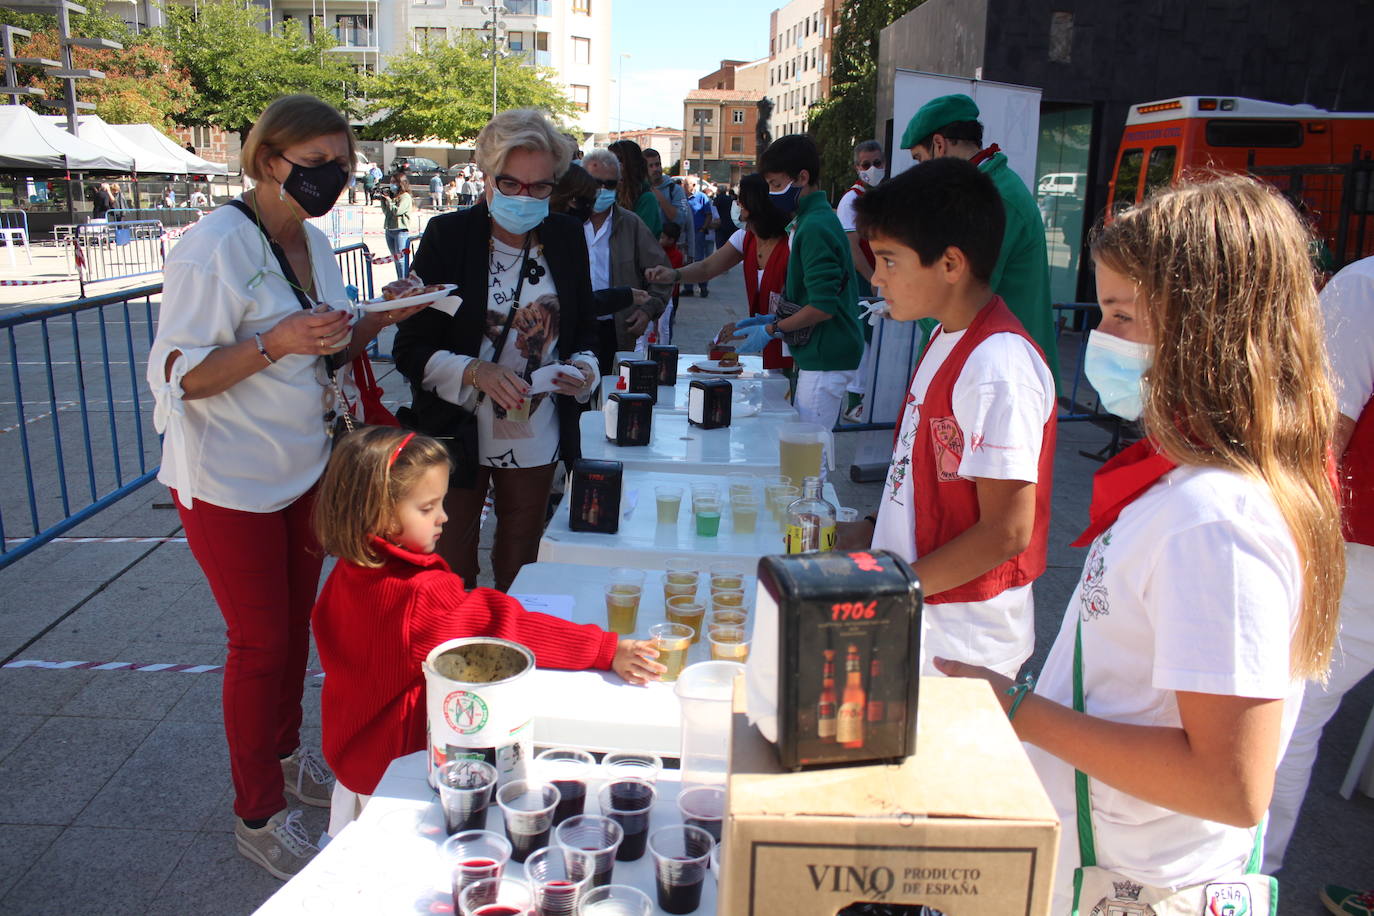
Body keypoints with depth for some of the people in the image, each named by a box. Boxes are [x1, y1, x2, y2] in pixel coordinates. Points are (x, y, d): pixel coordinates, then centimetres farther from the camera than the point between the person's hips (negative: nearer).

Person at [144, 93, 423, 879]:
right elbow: (176, 377, -20)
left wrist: (378, 322, -3)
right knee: (260, 643, 4)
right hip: (230, 482, -7)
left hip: (304, 469, 7)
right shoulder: (215, 246, -19)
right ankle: (258, 814, 23)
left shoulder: (314, 242, 6)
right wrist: (274, 342, -31)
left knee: (295, 626, 18)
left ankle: (286, 753, 40)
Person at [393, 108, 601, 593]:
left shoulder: (567, 237, 2)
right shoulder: (448, 235, -8)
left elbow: (584, 328, 12)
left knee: (521, 573, 18)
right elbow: (410, 349, -9)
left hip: (537, 441, 3)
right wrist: (476, 374, -26)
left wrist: (582, 368, -11)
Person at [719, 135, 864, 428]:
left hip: (825, 360, -10)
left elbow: (823, 307, -22)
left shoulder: (815, 227, -17)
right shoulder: (819, 218, 15)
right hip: (818, 353, 10)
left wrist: (771, 330, -11)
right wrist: (773, 319, 15)